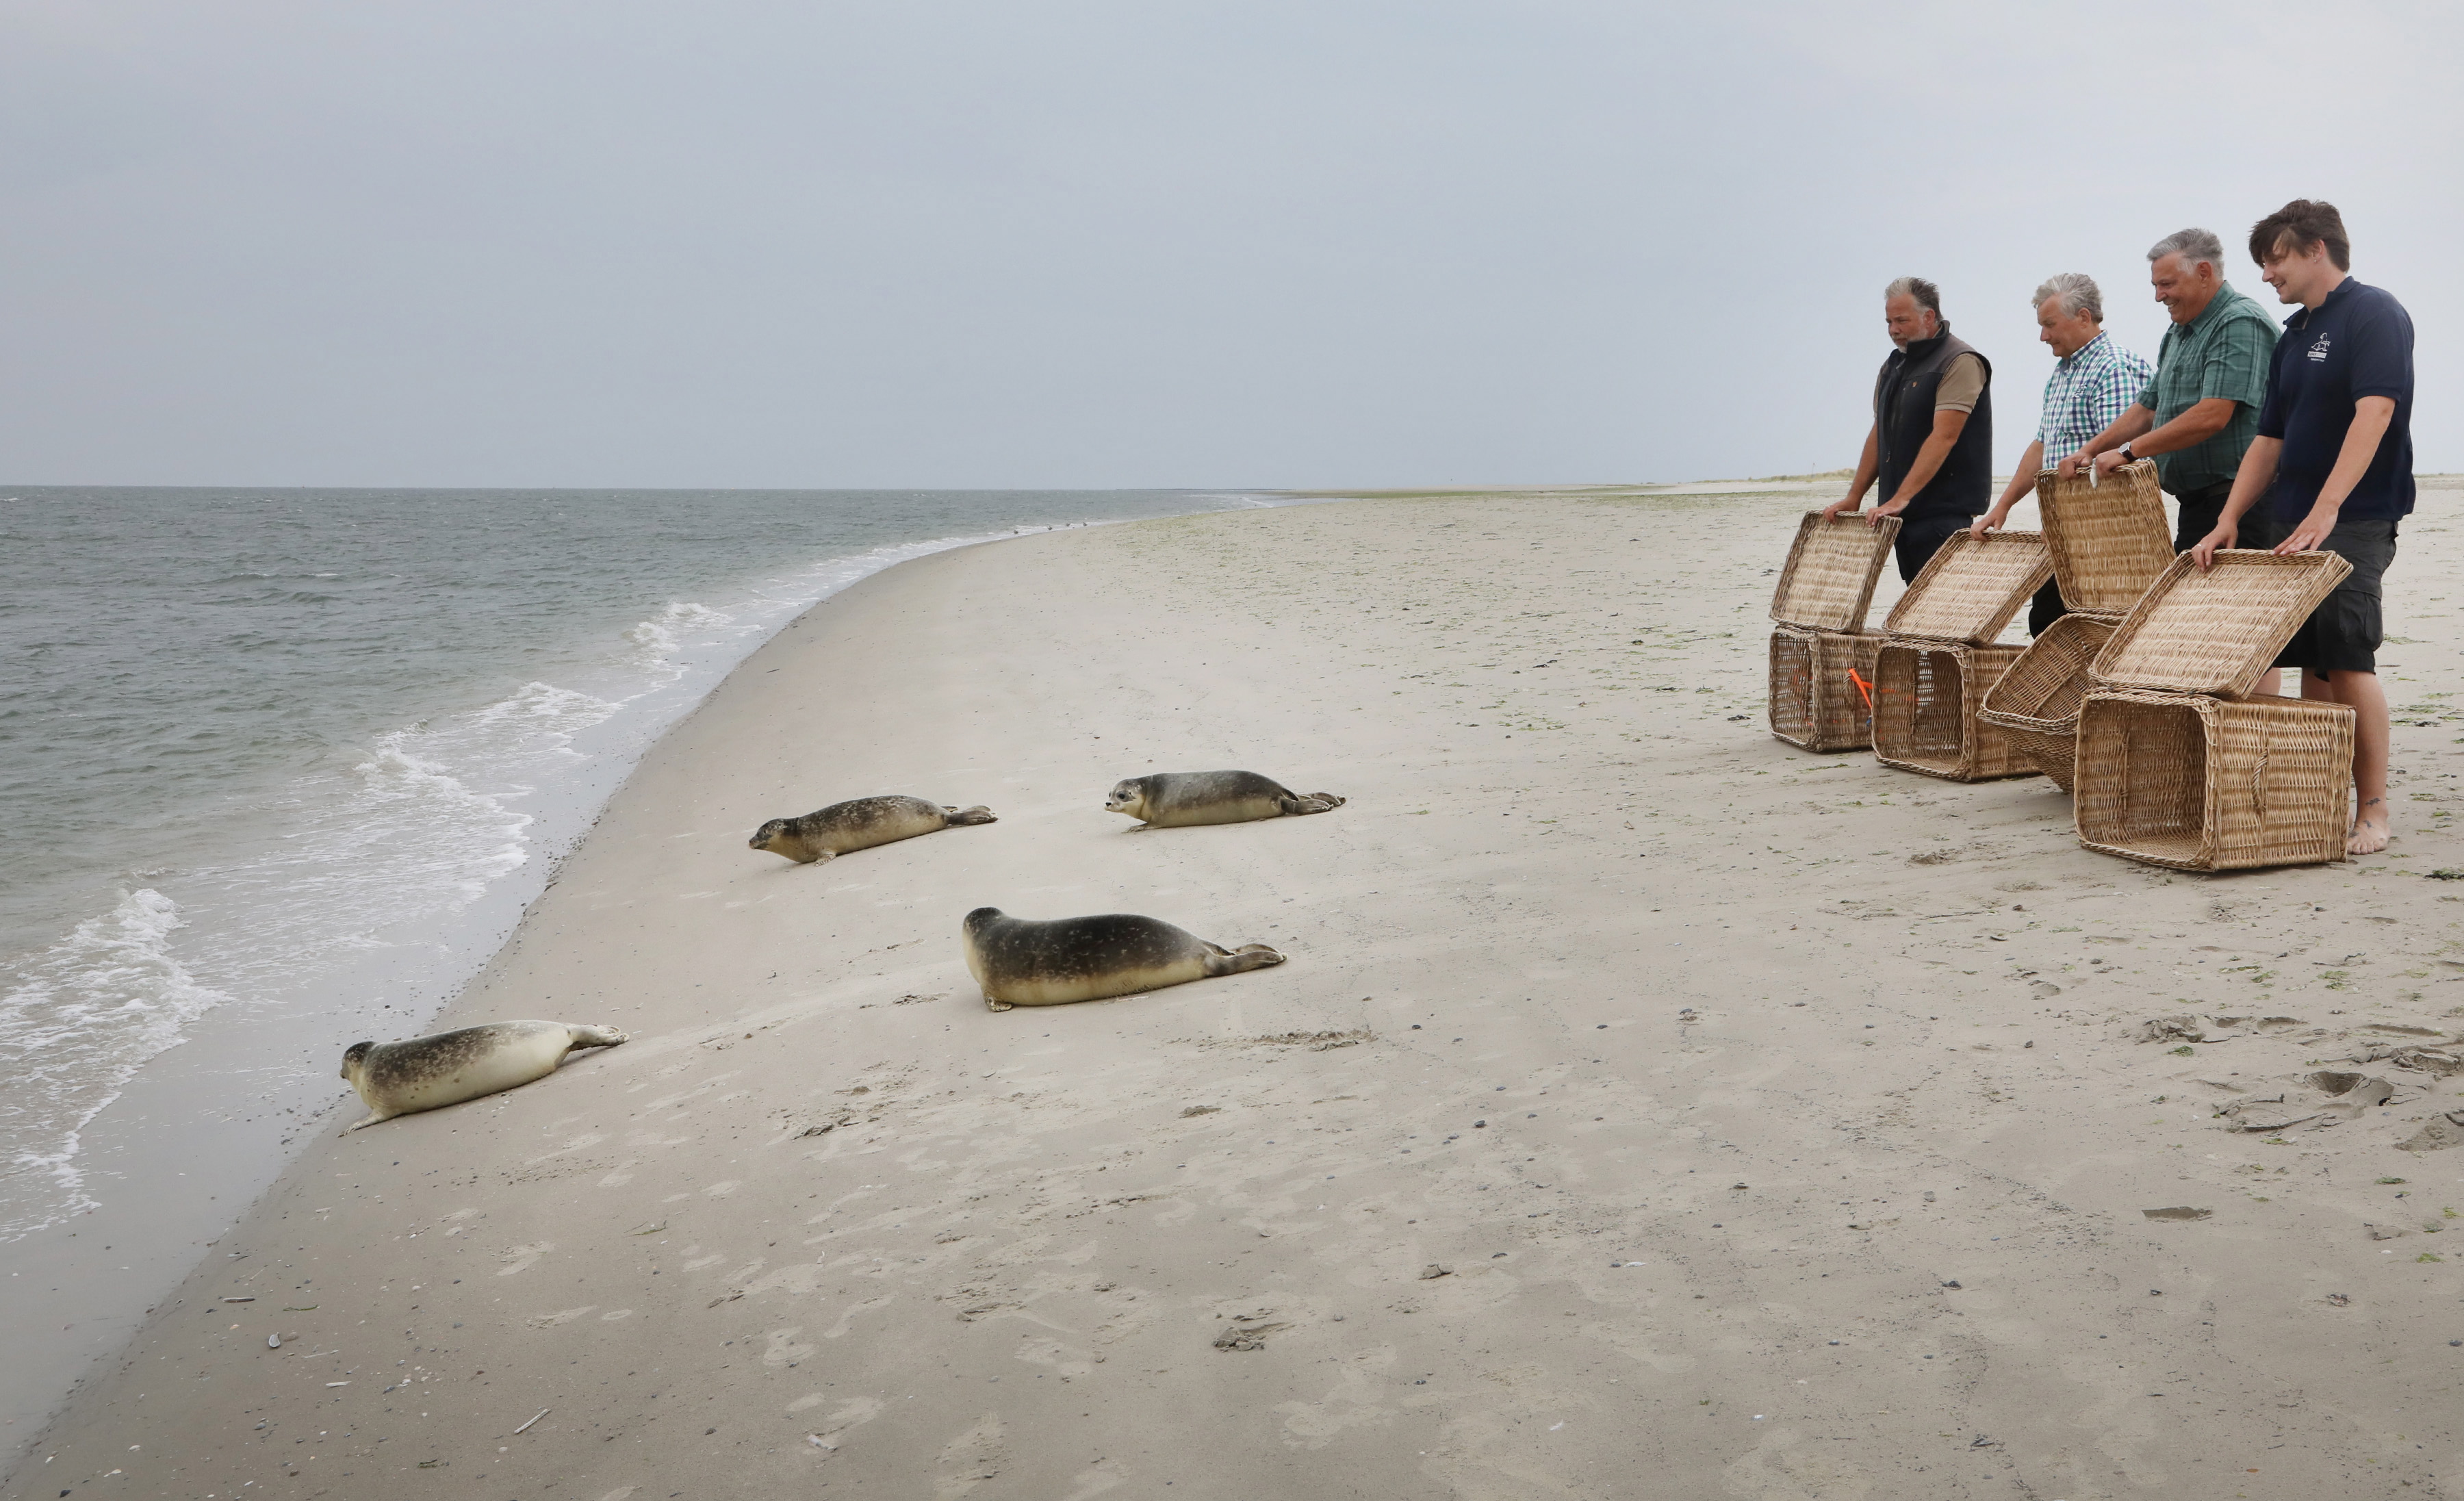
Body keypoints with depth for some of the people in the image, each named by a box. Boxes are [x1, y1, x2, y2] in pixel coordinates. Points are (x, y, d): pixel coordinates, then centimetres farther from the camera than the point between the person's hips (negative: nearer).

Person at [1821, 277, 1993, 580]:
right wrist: (1854, 497, 13)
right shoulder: (1894, 365, 17)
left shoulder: (1960, 362, -10)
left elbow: (1943, 437, -20)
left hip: (1945, 514, -8)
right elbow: (1879, 433, 21)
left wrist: (1900, 499, -27)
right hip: (1903, 513, 8)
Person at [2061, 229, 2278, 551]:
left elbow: (2211, 416, -21)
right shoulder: (2178, 334, 20)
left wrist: (2128, 451, -17)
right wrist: (2090, 451, 9)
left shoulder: (2240, 324, -11)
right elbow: (2148, 409, 24)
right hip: (2195, 502, 9)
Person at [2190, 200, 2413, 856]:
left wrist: (2325, 512, -27)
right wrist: (2229, 522, 10)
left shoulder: (2373, 314, -7)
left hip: (2353, 522, -8)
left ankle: (2373, 809, -6)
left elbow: (2374, 413, -19)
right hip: (2288, 521, 8)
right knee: (2311, 662, 7)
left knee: (2347, 658, -13)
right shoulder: (2292, 338, 18)